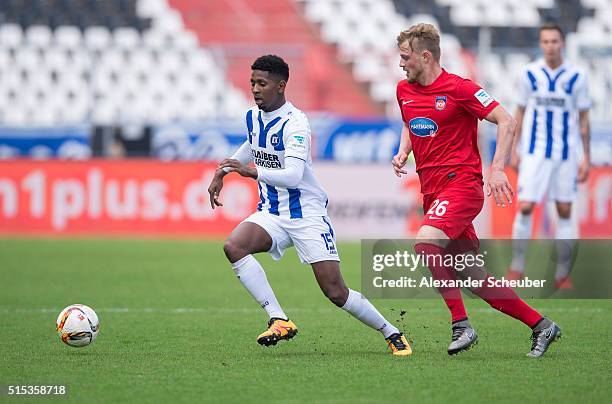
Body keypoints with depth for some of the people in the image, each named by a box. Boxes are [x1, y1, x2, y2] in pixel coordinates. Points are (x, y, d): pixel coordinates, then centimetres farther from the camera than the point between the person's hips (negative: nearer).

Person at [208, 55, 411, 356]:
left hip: (307, 214, -6)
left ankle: (392, 333, 15)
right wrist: (222, 172, 22)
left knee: (336, 293, -8)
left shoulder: (295, 123, -19)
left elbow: (293, 176, -31)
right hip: (271, 213, 6)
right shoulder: (253, 117, 5)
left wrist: (253, 172, -40)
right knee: (234, 246, -25)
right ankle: (279, 321, -23)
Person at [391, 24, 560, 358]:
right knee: (475, 279, 3)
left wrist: (497, 169, -20)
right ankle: (540, 325, 13)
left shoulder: (458, 88, -10)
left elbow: (506, 121, -11)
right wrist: (403, 152, 10)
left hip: (461, 183, -7)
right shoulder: (404, 90, 11)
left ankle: (461, 325, -23)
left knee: (425, 244, -29)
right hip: (432, 192, 7)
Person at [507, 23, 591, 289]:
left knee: (565, 212, 4)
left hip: (566, 154, 0)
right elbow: (521, 112, 7)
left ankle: (563, 275, 12)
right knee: (525, 207, -10)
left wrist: (586, 158, 1)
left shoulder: (577, 77, -2)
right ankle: (516, 268, 2)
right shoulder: (530, 74, 0)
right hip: (534, 152, 0)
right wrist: (514, 150, 3)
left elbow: (583, 119, 3)